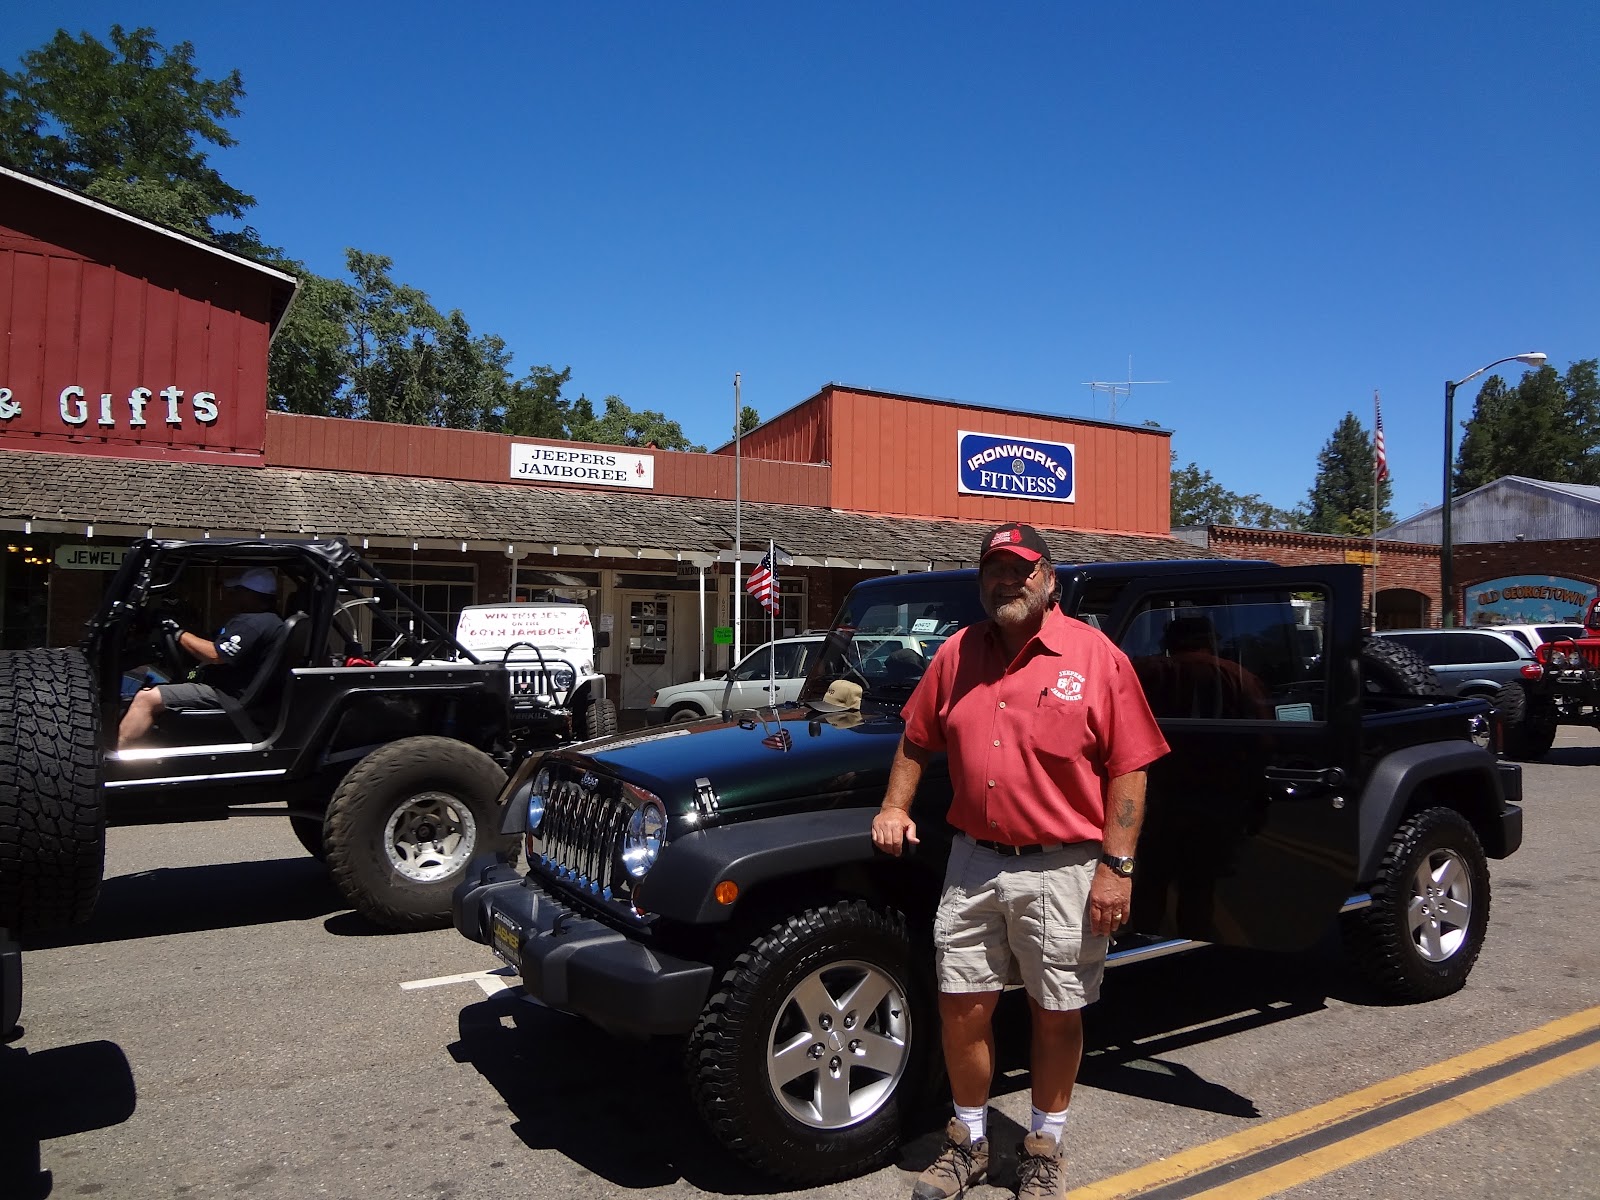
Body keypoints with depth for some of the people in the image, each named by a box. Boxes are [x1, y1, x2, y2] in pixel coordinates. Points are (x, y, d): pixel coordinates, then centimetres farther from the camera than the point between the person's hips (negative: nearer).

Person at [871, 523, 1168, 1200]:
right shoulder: (958, 654, 5)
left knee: (1056, 1014, 12)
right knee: (962, 1006, 11)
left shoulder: (1096, 657, -7)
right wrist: (894, 807, 2)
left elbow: (1129, 770, -7)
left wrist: (1116, 866, -11)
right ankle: (968, 1142, 33)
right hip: (974, 863, 3)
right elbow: (916, 741, 15)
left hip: (1062, 870, -3)